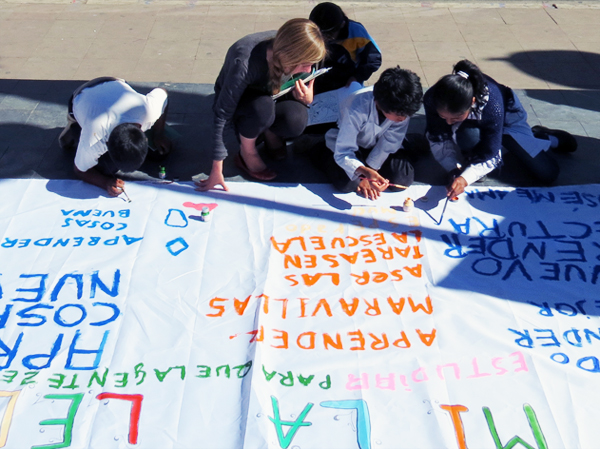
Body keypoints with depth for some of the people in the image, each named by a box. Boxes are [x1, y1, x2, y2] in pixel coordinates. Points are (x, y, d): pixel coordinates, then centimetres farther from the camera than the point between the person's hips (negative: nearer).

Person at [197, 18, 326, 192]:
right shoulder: (244, 62, -39)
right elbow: (222, 114, -33)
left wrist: (307, 99, -30)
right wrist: (217, 170, -31)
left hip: (271, 95, 4)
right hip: (236, 99, -4)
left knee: (296, 119, -30)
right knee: (262, 106, -39)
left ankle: (270, 132, 5)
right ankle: (247, 154, -10)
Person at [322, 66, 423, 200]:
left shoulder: (403, 108, -26)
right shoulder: (357, 109, -37)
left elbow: (388, 144, -17)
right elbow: (342, 154, -36)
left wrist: (369, 177, -20)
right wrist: (365, 172, -54)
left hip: (377, 147, 3)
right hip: (354, 146, -3)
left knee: (403, 178, -21)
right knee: (346, 182, -29)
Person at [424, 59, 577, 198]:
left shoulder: (492, 106, -43)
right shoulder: (432, 99, -37)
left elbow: (489, 153, -35)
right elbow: (439, 139, -24)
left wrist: (465, 178, -50)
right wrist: (454, 170, -34)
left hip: (507, 117, -1)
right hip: (473, 125, 2)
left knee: (547, 174, -4)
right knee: (468, 135, -40)